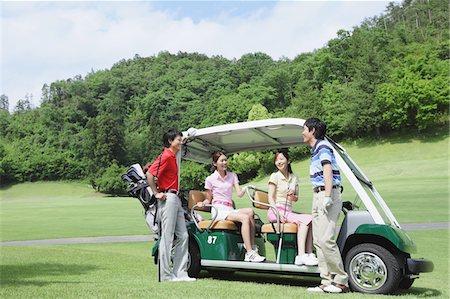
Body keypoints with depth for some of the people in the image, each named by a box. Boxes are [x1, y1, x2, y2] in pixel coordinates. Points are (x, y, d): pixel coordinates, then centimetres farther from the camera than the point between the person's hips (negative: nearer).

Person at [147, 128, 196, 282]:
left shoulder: (173, 156, 17)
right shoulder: (166, 156, -12)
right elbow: (150, 174, -22)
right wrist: (156, 193, -15)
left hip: (175, 199, 10)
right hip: (167, 199, -10)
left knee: (183, 236, 9)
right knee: (167, 237, -4)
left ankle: (180, 273, 14)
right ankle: (166, 275, 3)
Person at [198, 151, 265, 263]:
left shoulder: (232, 176, 17)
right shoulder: (210, 179, 6)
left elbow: (239, 193, 6)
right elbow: (208, 199, 12)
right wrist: (203, 203, -9)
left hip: (230, 209, 4)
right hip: (218, 210, -4)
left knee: (250, 212, -28)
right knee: (245, 218, -30)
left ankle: (252, 248, -27)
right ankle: (250, 253, -33)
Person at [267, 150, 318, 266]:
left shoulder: (294, 178, 17)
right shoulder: (275, 176, 1)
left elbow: (296, 199, 20)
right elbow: (270, 198, -6)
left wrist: (293, 196, -5)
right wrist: (279, 214, -20)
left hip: (288, 211, 6)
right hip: (275, 211, -5)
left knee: (311, 220, -20)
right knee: (305, 220, -26)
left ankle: (309, 254, -23)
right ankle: (301, 255, -30)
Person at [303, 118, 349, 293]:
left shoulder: (323, 146, -7)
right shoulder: (315, 149, 22)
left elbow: (327, 172, -18)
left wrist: (327, 197, -26)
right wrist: (320, 197, 19)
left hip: (327, 195, -10)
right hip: (318, 196, 11)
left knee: (326, 239, -15)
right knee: (318, 240, 6)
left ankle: (341, 281, -8)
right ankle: (327, 282, 9)